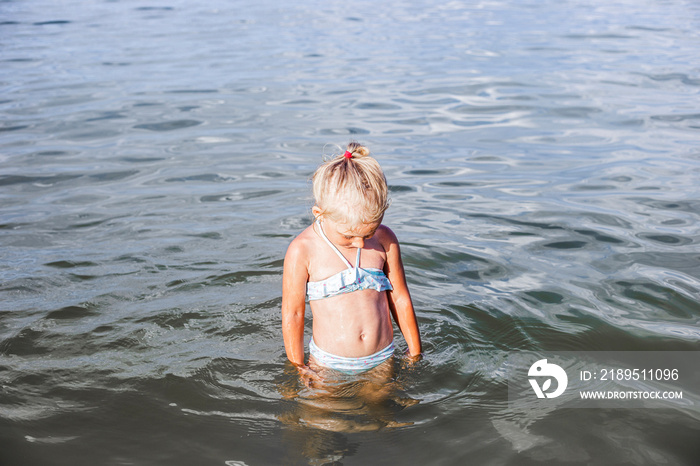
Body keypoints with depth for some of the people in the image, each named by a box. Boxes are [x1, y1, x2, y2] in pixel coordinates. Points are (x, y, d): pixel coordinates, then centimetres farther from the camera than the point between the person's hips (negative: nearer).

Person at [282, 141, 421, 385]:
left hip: (382, 360, 2)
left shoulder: (385, 240, -6)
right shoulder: (302, 251, -16)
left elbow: (400, 298, 5)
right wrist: (298, 368, 0)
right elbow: (292, 314, -7)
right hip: (328, 365, -2)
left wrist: (415, 354, 13)